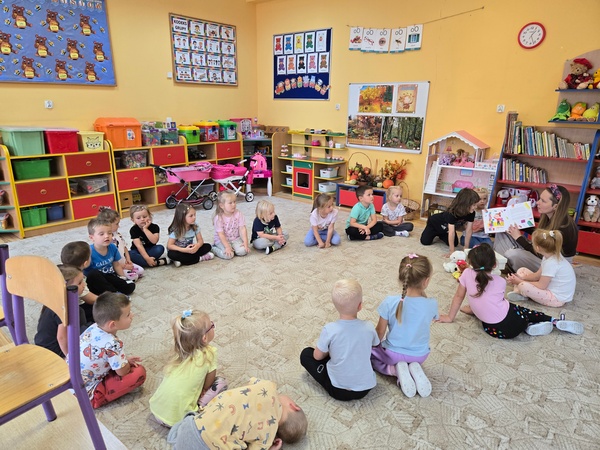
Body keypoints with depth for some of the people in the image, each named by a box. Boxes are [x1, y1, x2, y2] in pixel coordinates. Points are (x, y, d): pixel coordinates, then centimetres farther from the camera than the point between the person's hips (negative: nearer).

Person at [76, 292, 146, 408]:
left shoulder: (94, 328, -8)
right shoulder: (111, 344, -31)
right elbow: (122, 371, -17)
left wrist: (124, 359, 7)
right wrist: (127, 363, 3)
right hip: (87, 394, -8)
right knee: (139, 372, -11)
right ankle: (99, 398, -1)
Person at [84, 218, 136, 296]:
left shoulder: (112, 247, -5)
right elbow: (82, 270, -23)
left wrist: (124, 278, 12)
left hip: (110, 277, 4)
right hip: (95, 282, -4)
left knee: (130, 286, -11)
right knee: (93, 274, -38)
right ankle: (114, 293, -29)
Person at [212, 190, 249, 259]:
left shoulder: (238, 214, -8)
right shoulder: (218, 218, -16)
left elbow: (242, 229, -9)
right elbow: (221, 234, -18)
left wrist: (245, 243, -18)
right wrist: (227, 247, -27)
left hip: (235, 238, 3)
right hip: (222, 240, -3)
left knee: (243, 251, -23)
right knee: (228, 255, -26)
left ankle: (232, 249, 6)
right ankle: (213, 249, 1)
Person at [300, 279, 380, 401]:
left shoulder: (329, 329, -21)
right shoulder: (369, 327, -12)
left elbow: (318, 356, -7)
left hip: (338, 390, -4)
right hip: (365, 388, 4)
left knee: (306, 354, 11)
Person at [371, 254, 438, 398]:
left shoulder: (390, 302, -25)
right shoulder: (432, 304, -22)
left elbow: (379, 332, -11)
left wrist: (375, 344, 11)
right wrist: (423, 294, -3)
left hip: (393, 353, -3)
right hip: (420, 355, 3)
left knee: (369, 351, 26)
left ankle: (396, 370, 0)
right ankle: (414, 368, 3)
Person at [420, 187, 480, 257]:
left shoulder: (471, 213, -26)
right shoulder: (452, 212, -44)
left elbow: (469, 230, -20)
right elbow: (451, 232, -44)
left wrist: (466, 248, -20)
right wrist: (452, 251, -44)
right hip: (435, 223, -5)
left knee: (455, 244, 3)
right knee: (425, 242, -11)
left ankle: (440, 235, 29)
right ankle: (434, 234, 22)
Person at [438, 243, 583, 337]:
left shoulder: (467, 274, -4)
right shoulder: (500, 281, 4)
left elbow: (459, 296, 4)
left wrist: (450, 317, 14)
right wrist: (474, 308, 30)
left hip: (496, 330, -1)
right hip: (511, 322, 1)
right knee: (523, 311, 34)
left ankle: (529, 328, 12)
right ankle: (556, 321, 32)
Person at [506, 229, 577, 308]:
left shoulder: (551, 263, -29)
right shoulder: (551, 256, 1)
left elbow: (541, 286, -23)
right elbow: (538, 275, 7)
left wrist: (520, 281, -13)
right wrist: (521, 278, -5)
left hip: (557, 298, -10)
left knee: (523, 286, -32)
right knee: (522, 270, 8)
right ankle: (518, 292, -9)